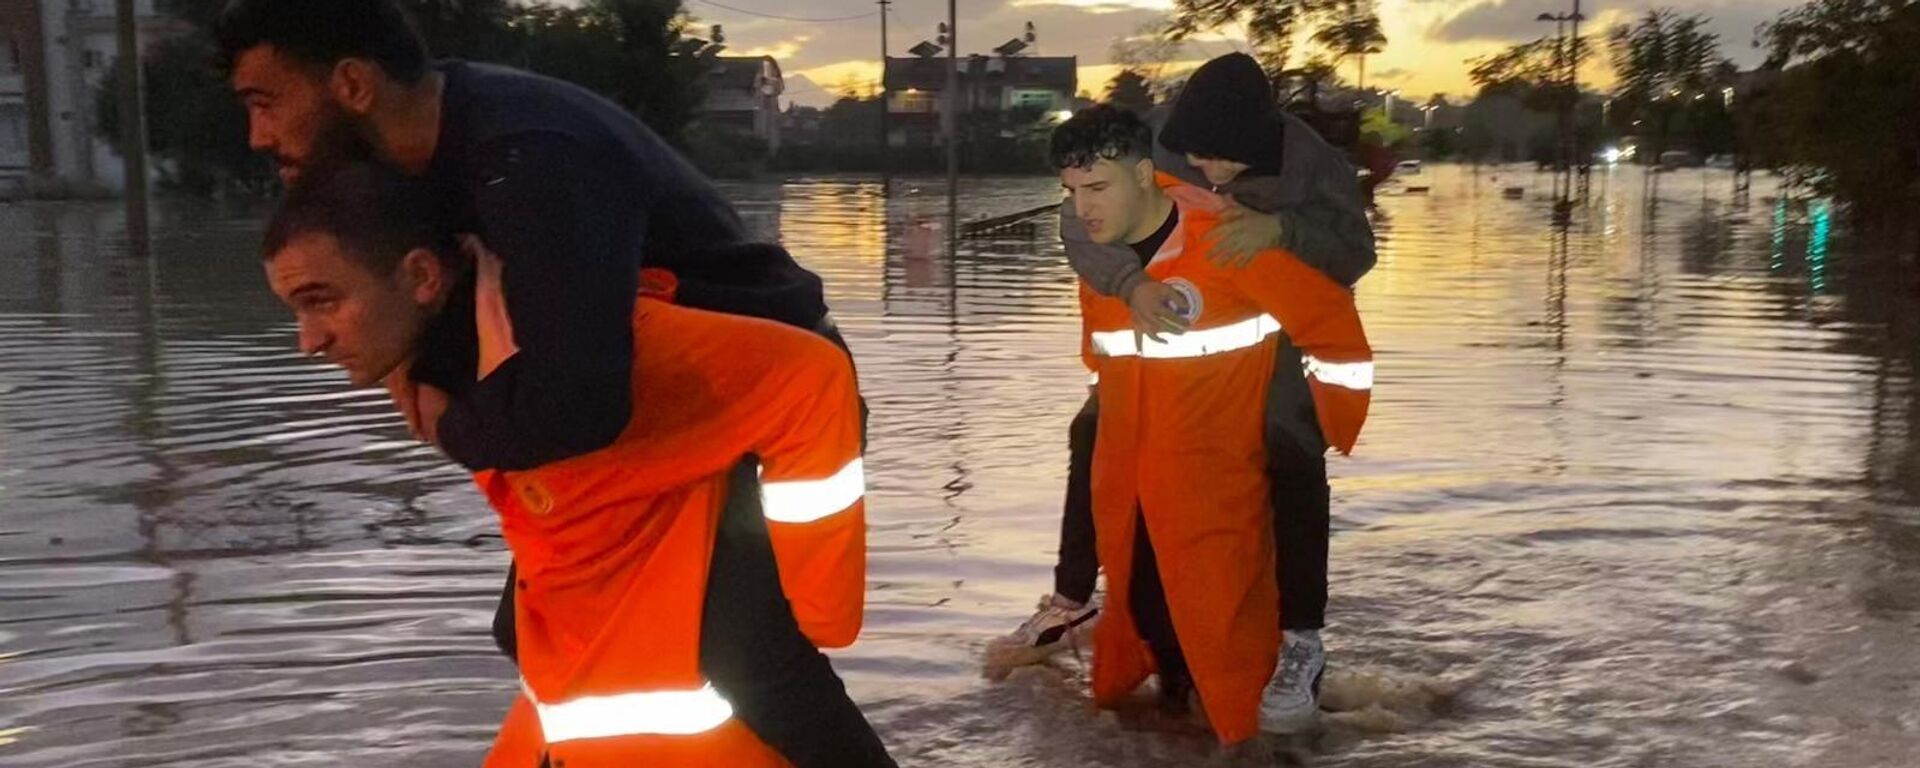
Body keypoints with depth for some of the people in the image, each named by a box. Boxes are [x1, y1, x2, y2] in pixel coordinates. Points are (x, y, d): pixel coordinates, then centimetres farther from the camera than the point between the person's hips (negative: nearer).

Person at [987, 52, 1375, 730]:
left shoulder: (1310, 160, -23)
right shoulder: (1156, 138, -20)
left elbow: (1356, 255, -23)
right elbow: (1078, 219, -25)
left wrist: (1283, 228, -44)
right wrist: (1131, 282, -44)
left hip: (1273, 339, -3)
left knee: (1292, 462, -25)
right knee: (1095, 436, -4)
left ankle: (1301, 641, -13)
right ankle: (1071, 604, 13)